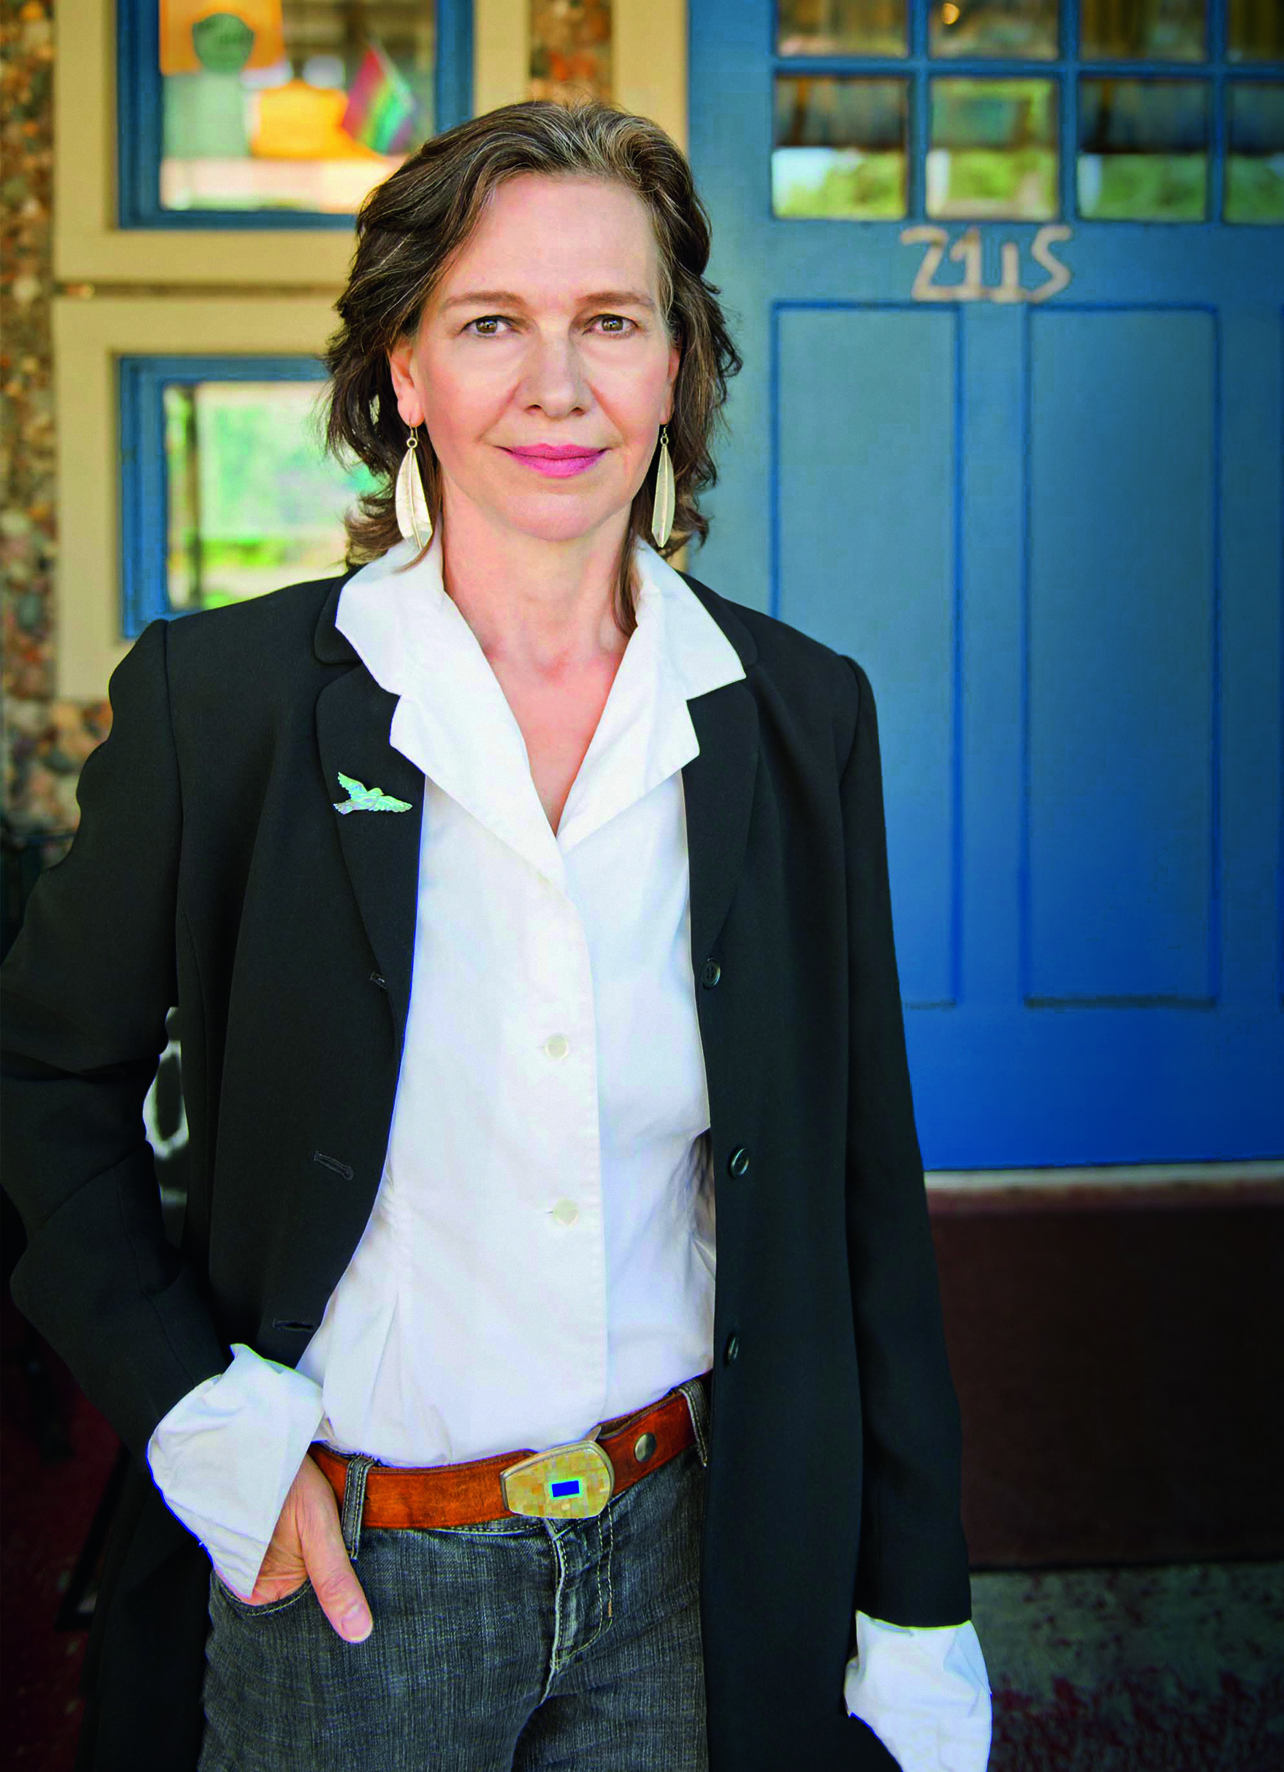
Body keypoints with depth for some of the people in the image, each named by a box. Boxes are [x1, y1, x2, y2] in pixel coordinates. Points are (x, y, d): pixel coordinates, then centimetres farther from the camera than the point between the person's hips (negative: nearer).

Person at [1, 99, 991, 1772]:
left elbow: (864, 1188, 2)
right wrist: (195, 1412, -8)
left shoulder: (802, 715, -3)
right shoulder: (220, 694, -9)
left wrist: (917, 1617, 3)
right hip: (333, 1574, -1)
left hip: (687, 1568, 2)